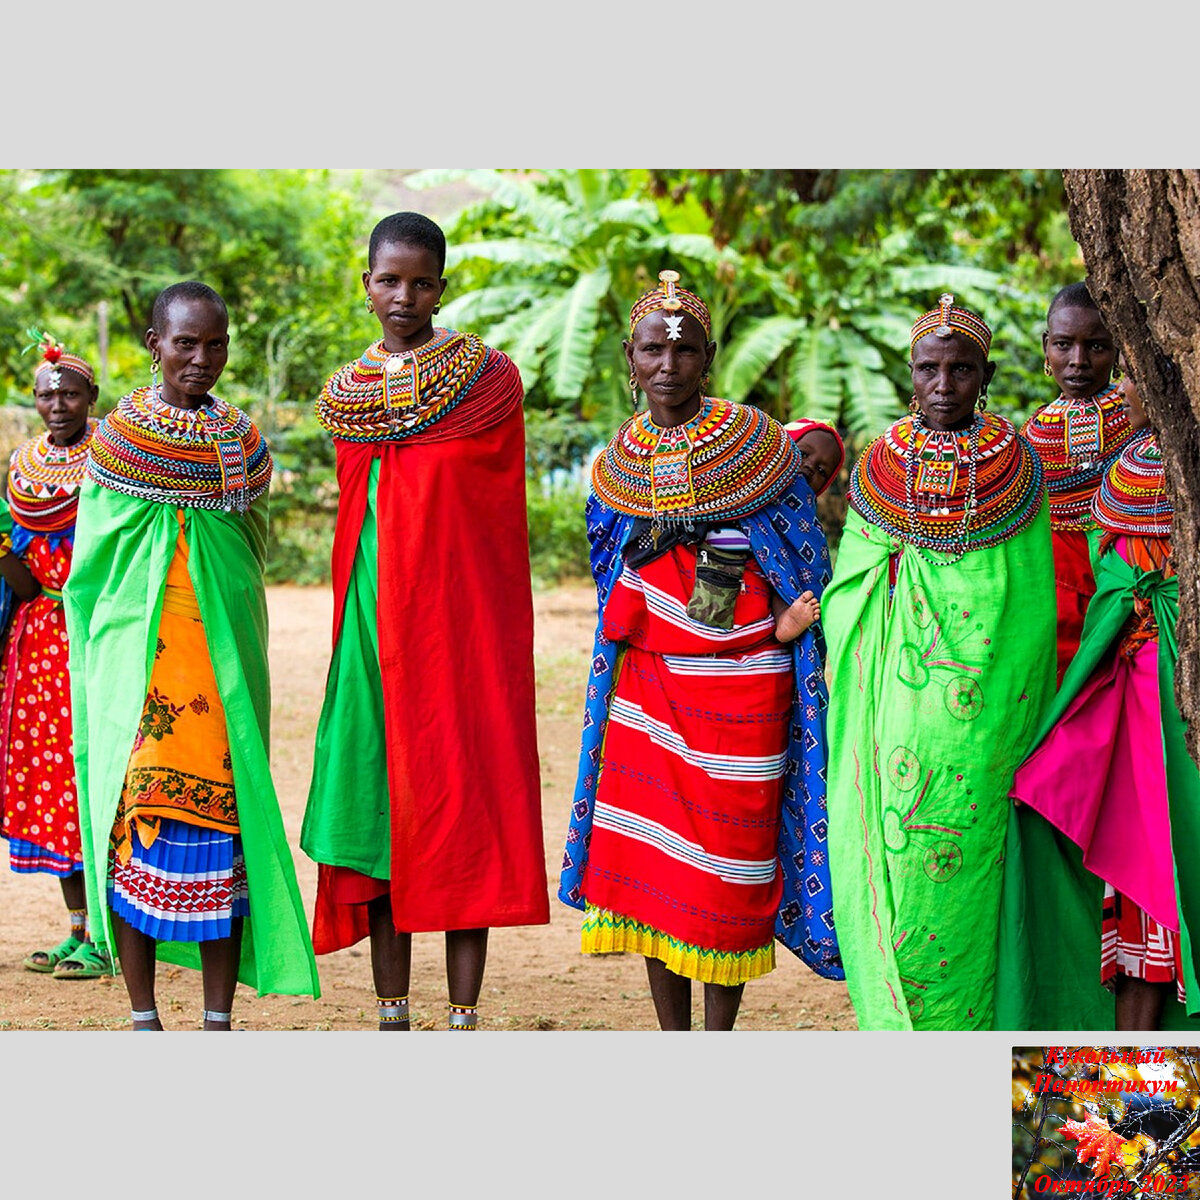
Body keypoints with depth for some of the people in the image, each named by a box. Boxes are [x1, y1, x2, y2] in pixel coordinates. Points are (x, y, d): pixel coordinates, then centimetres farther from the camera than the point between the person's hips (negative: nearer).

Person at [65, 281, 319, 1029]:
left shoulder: (243, 440, 10)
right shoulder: (116, 434, 3)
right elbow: (92, 560, 7)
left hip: (224, 651, 2)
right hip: (137, 650, -2)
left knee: (222, 816, -2)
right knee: (135, 811, -5)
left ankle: (219, 1018, 3)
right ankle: (143, 1015, 3)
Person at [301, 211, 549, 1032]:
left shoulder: (488, 378, -1)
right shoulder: (346, 392, 12)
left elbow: (498, 516, 0)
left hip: (458, 617, -4)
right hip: (374, 620, 4)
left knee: (460, 800, -5)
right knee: (378, 794, 3)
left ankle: (465, 1014, -2)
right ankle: (392, 1011, 10)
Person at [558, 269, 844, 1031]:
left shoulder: (756, 445, -3)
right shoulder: (620, 463, 9)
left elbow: (807, 566, 1)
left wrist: (785, 623, -12)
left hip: (739, 684, -4)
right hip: (647, 682, 4)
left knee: (725, 862, -1)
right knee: (651, 857, 4)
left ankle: (720, 1041, 9)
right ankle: (673, 1040, 14)